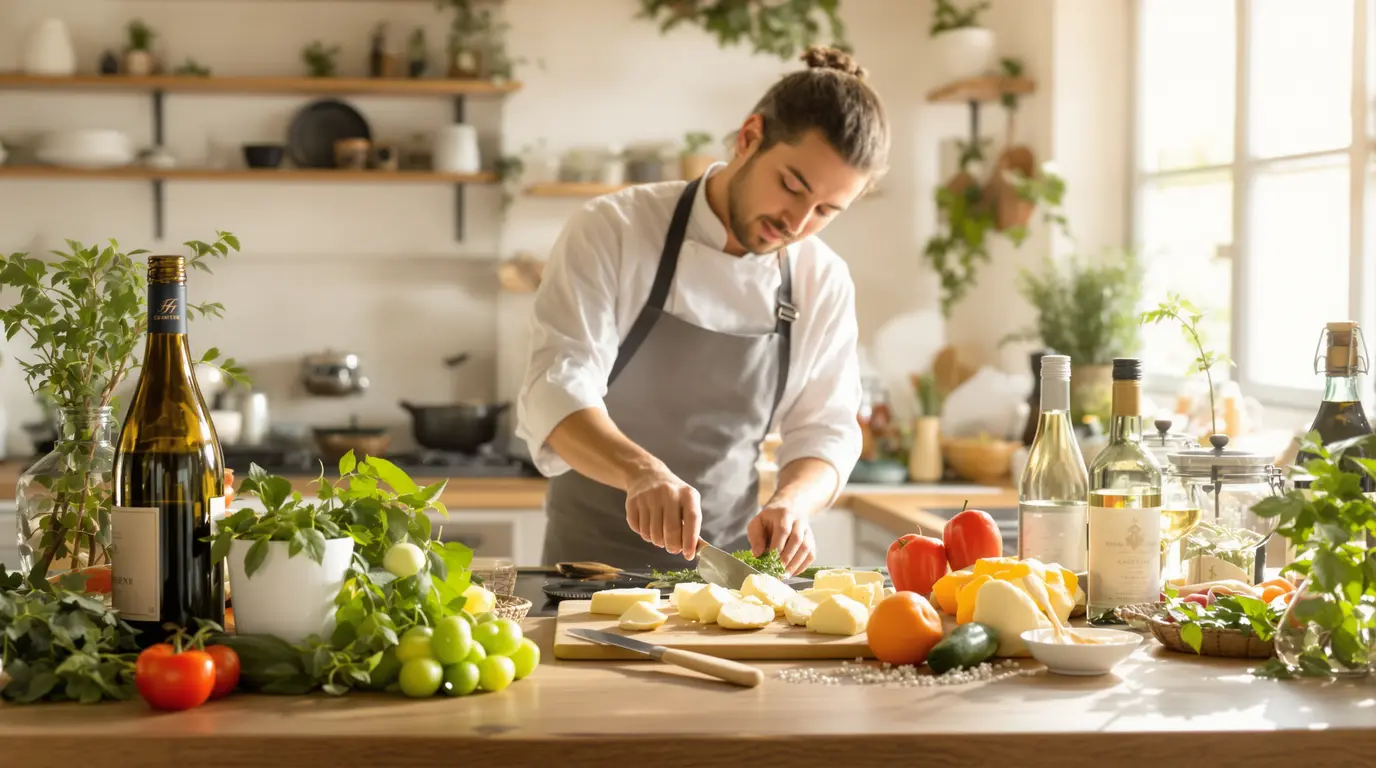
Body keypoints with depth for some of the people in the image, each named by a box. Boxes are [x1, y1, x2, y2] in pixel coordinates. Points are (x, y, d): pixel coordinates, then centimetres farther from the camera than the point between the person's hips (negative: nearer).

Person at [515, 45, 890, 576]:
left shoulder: (825, 284, 3)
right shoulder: (612, 230, -8)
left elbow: (823, 432, 6)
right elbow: (557, 393, -17)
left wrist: (793, 502, -18)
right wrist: (643, 470, -36)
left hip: (727, 570, 3)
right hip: (590, 565, -3)